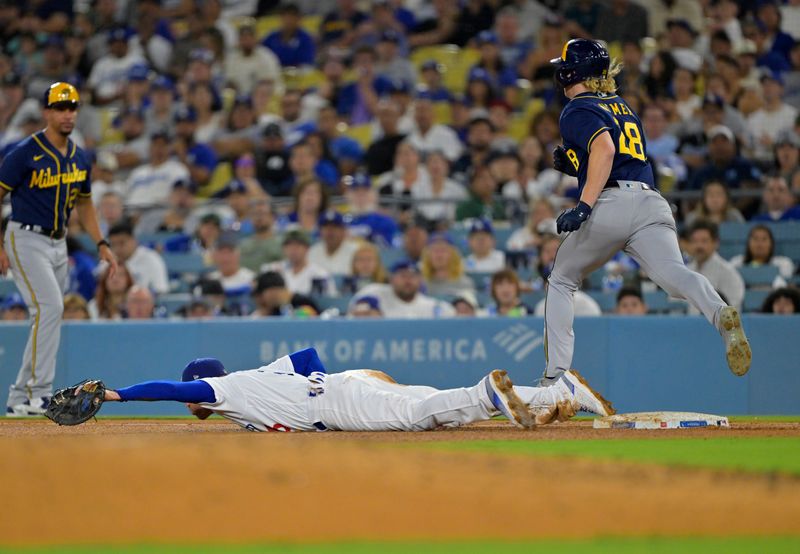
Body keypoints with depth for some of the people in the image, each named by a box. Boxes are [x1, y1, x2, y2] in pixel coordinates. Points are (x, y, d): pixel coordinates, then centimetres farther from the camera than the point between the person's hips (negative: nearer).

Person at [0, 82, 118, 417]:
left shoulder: (80, 159, 9)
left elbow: (84, 204, 21)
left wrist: (101, 244, 10)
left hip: (58, 244, 7)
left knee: (48, 319, 7)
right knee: (49, 308, -21)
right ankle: (39, 393, -20)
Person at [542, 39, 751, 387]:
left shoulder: (577, 111, 7)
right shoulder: (623, 107, 30)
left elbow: (604, 147, -13)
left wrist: (583, 206, -20)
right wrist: (574, 165, 33)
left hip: (610, 205, -5)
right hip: (652, 203, 5)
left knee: (561, 281, 17)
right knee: (671, 273, -20)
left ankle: (555, 375, 10)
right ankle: (720, 314, -53)